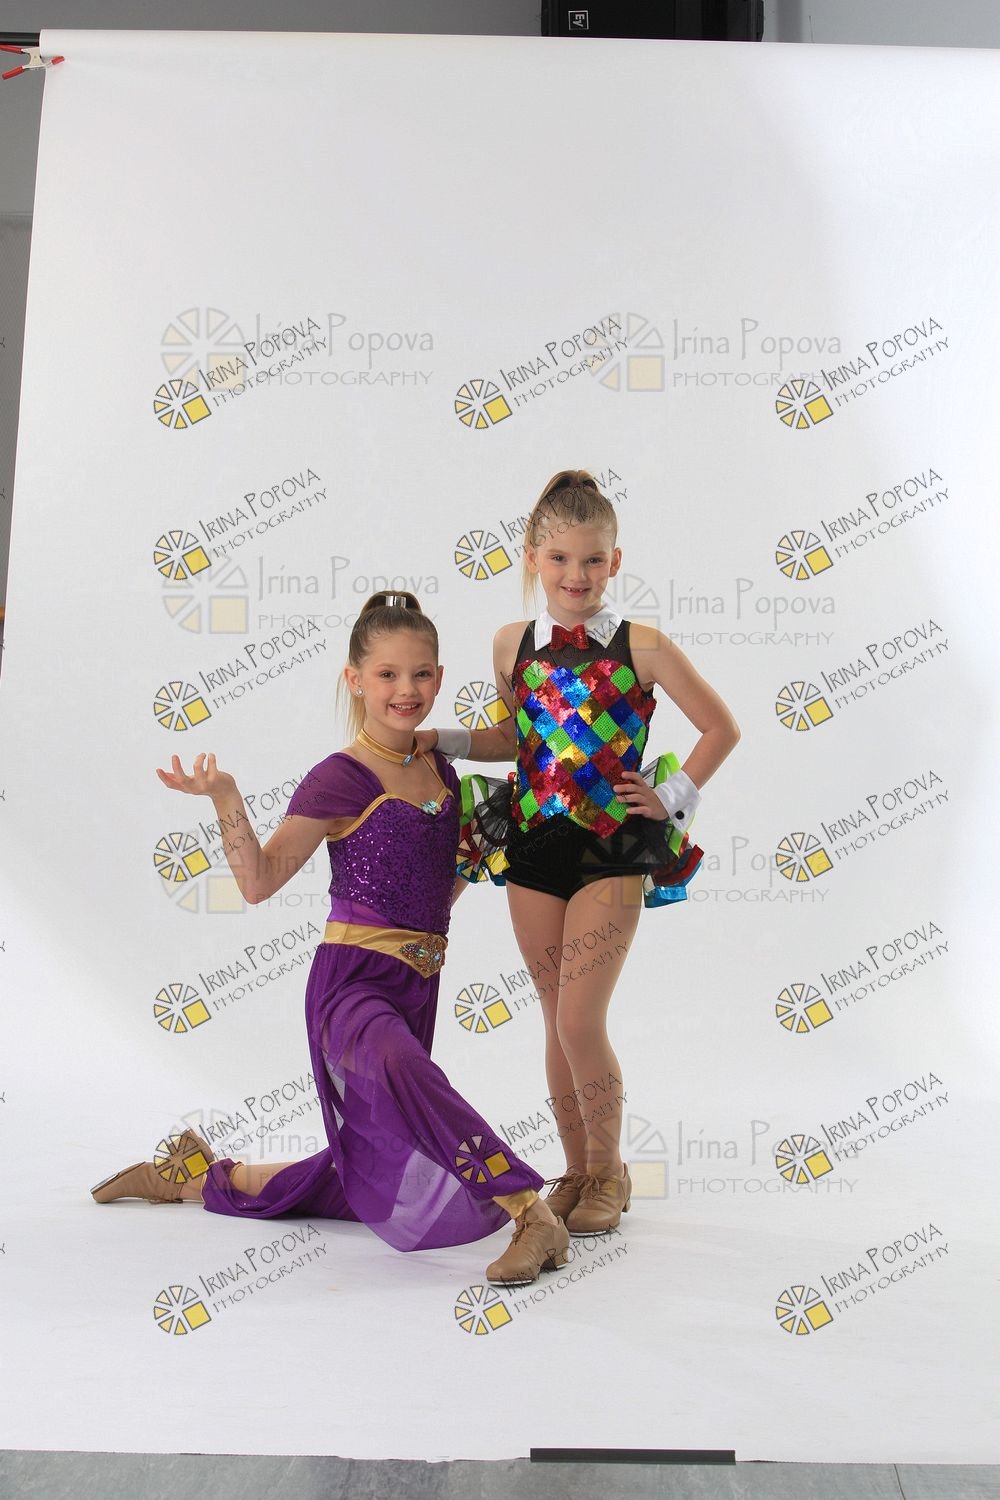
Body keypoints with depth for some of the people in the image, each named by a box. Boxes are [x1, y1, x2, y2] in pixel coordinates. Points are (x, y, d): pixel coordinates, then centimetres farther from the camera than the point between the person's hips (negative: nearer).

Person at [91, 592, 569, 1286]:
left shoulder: (440, 771, 10)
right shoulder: (340, 779, -10)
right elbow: (260, 881, -10)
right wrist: (225, 798, -21)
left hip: (417, 987, 7)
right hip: (353, 980, -7)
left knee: (368, 1183, 16)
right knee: (398, 1066, -44)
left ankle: (198, 1173, 32)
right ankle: (530, 1209, -38)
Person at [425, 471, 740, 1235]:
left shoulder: (642, 647, -7)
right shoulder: (513, 644, 5)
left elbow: (721, 727, 2)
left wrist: (674, 798, -4)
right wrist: (445, 741, 8)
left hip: (613, 850, -4)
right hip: (534, 844, 4)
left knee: (580, 1021, -6)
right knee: (559, 1022, 11)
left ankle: (609, 1172, 17)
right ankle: (577, 1171, 27)